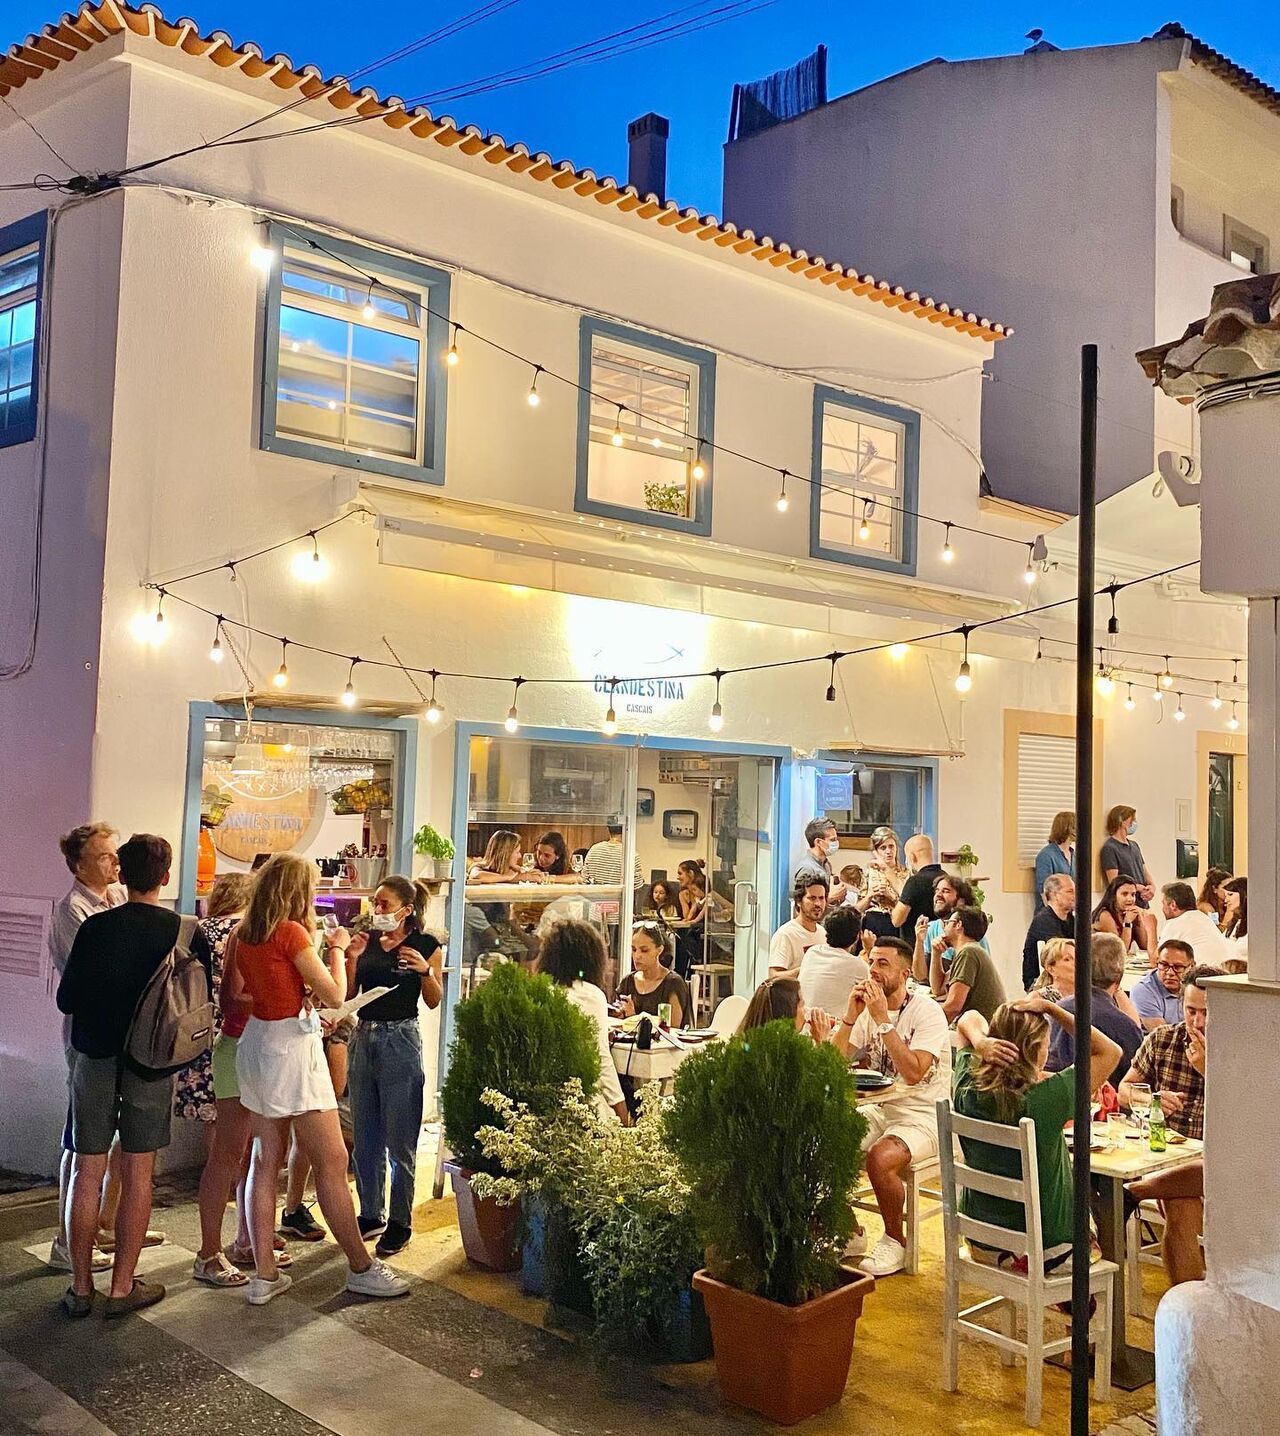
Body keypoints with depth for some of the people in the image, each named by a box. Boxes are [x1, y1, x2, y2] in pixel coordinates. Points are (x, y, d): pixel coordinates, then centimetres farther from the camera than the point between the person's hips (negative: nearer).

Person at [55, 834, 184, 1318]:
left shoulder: (95, 927, -8)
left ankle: (81, 1287, 15)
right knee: (137, 1176, 7)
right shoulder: (181, 930, -8)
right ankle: (123, 1287, 12)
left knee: (87, 1173, 10)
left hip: (95, 1059, 1)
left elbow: (66, 1000, -4)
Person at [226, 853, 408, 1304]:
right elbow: (334, 994, -13)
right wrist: (337, 949, 1)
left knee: (265, 1162, 10)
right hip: (291, 1047, -8)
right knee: (332, 1162, 0)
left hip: (255, 1043, 8)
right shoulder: (291, 931, -15)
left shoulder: (243, 934, 7)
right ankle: (361, 1269, 8)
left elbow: (234, 995, 15)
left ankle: (264, 1275, 14)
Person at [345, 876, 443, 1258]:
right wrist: (352, 959, -6)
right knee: (364, 1137, 13)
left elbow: (434, 1001, -1)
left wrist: (425, 971, -18)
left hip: (401, 1040, -5)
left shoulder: (425, 944, -4)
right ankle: (370, 1215, 25)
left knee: (400, 1140, 1)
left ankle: (400, 1222, 11)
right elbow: (348, 995, 8)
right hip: (363, 1037, 5)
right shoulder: (367, 941, 7)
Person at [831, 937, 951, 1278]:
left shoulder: (926, 1010, -12)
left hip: (924, 1116, -6)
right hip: (881, 1109, 6)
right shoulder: (869, 1009, 6)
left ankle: (895, 1240, -5)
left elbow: (913, 1073, -26)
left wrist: (883, 1019, -25)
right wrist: (851, 1015, -13)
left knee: (880, 1158, -32)